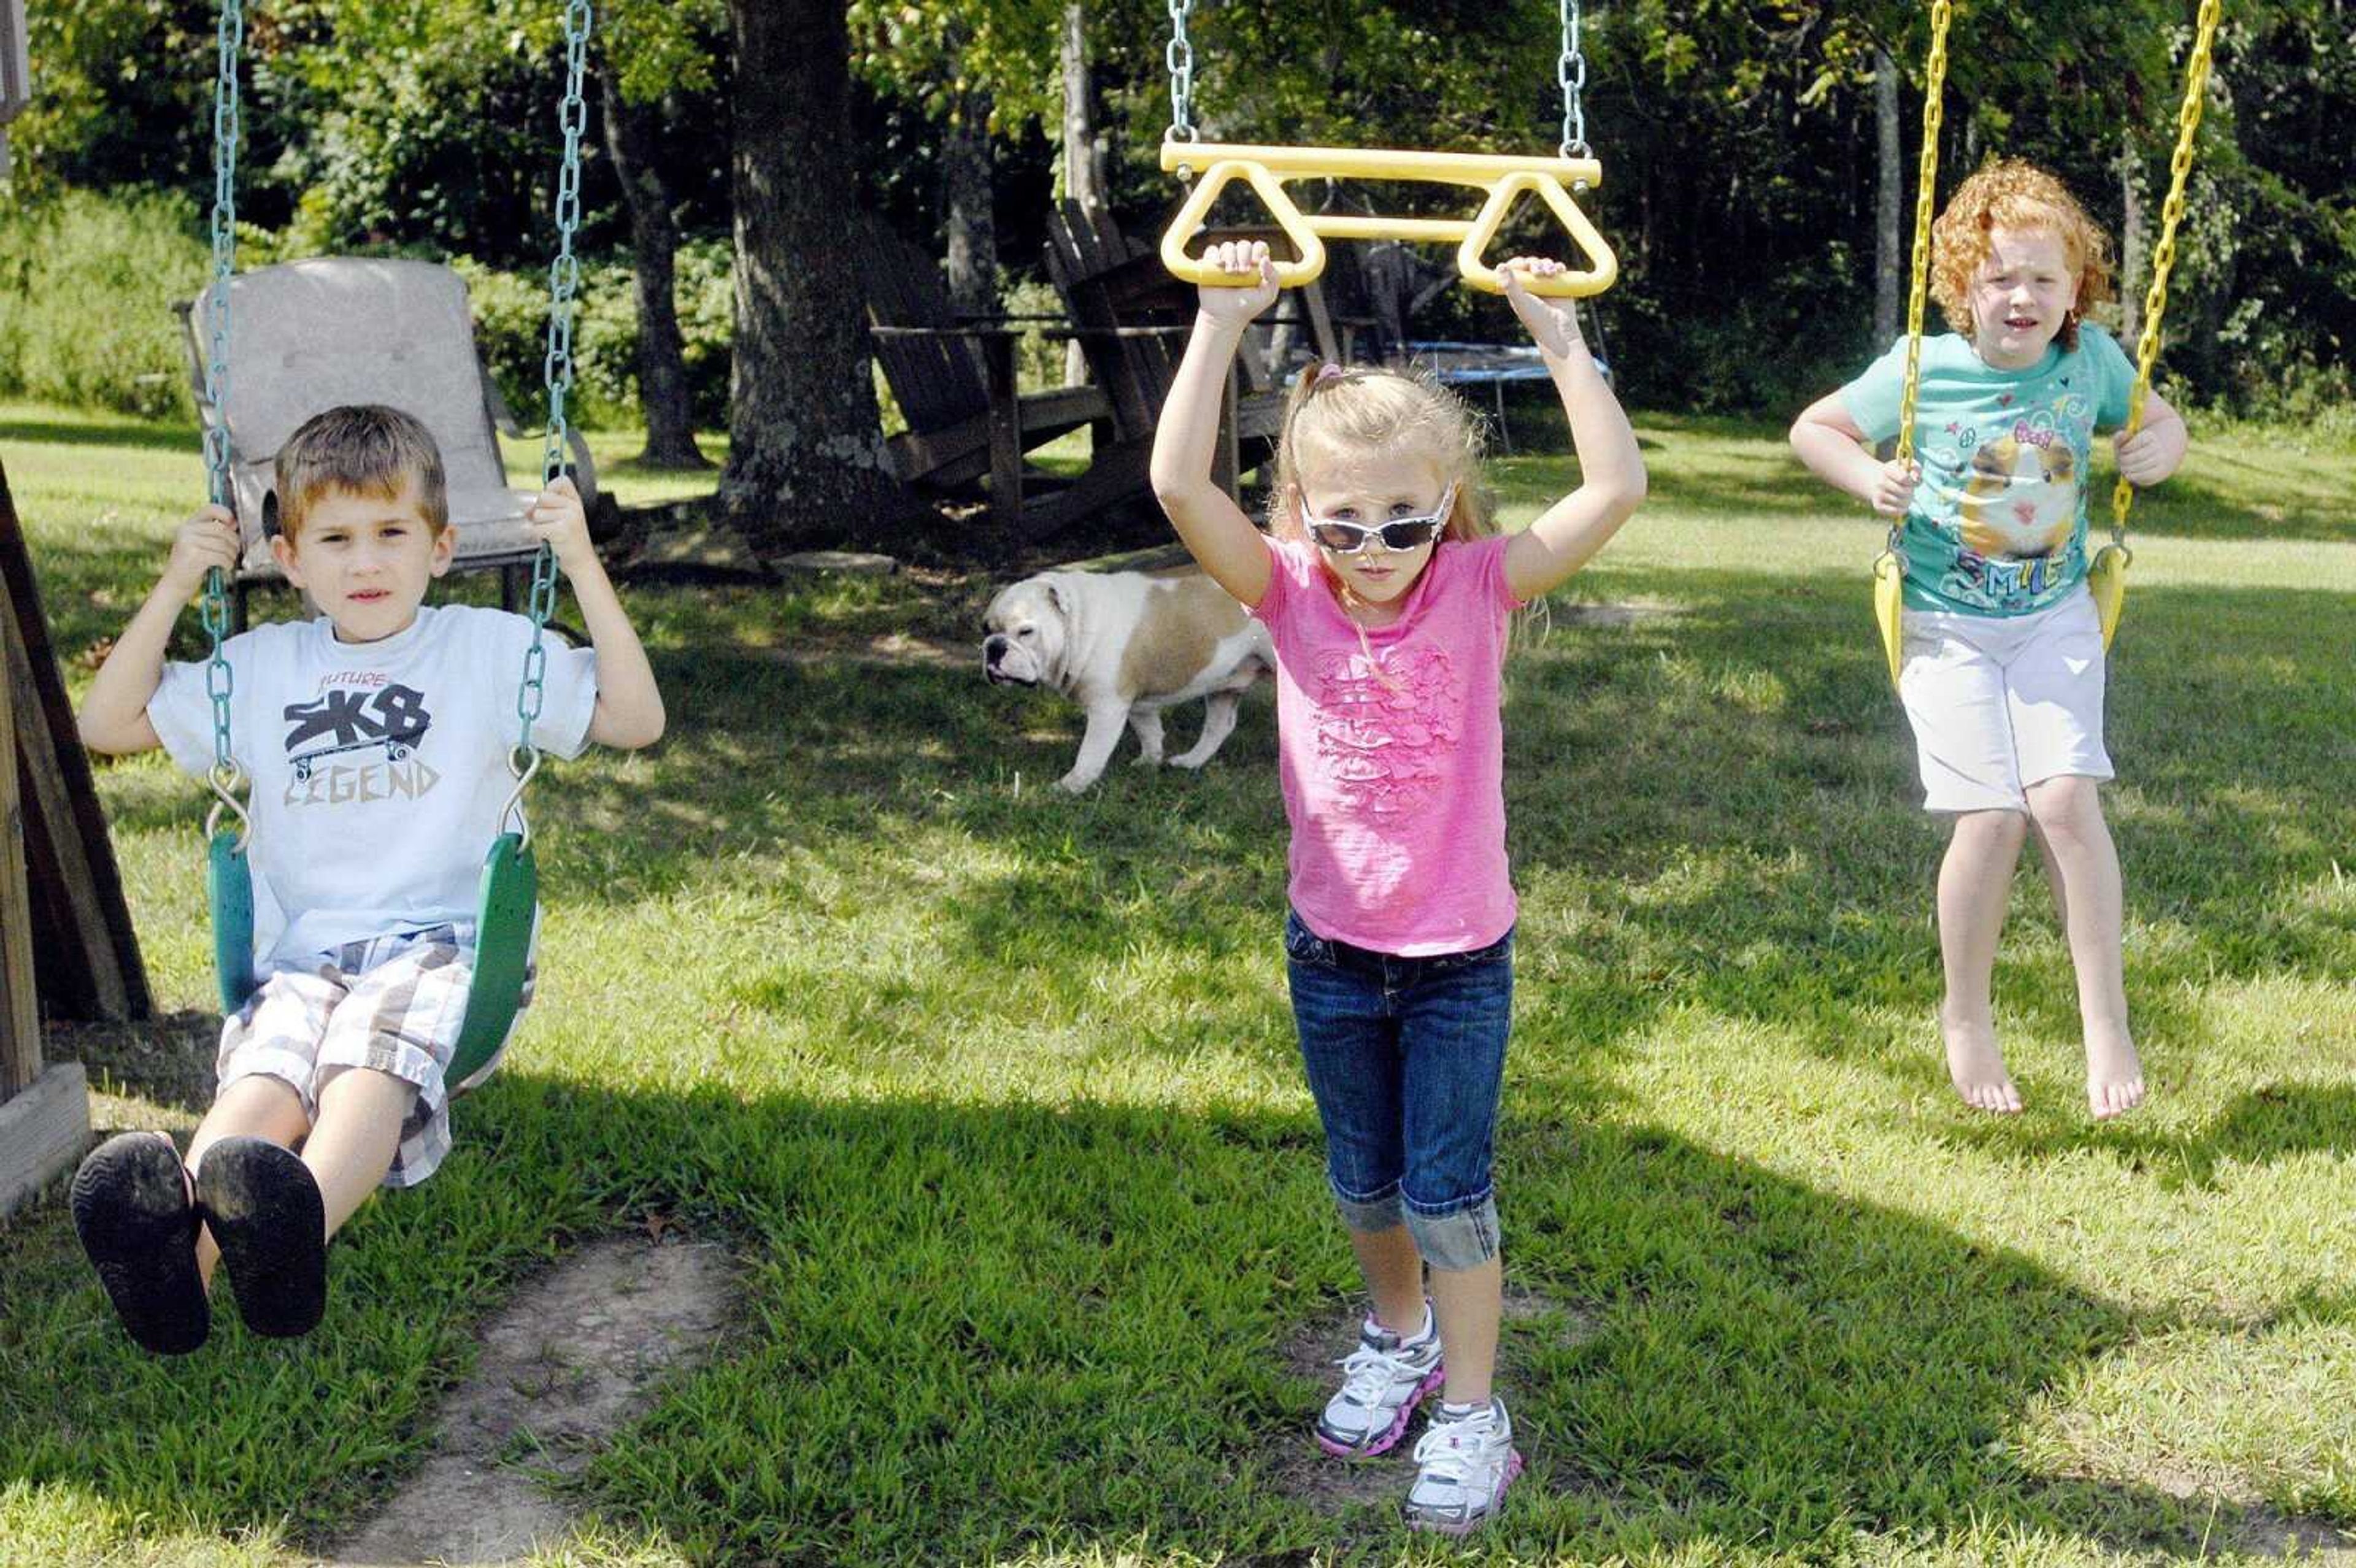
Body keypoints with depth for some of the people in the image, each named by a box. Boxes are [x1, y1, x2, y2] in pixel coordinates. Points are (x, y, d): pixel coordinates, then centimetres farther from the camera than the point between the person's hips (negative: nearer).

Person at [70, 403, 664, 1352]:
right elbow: (107, 725, 23)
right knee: (264, 1076, -33)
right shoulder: (260, 668, 20)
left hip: (442, 944, -2)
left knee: (374, 1064, -37)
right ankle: (180, 1251, -61)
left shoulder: (491, 648, 12)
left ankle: (299, 1230, -66)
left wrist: (582, 565, -3)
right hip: (303, 955, 2)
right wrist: (175, 587, 12)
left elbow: (636, 721, 4)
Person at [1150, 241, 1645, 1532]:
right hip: (1331, 946, 2)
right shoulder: (1290, 595, -10)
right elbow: (1179, 482, -25)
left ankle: (1470, 1409, 22)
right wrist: (1223, 324, -26)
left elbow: (1617, 488, -23)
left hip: (1459, 953, -2)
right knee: (1363, 1183, 20)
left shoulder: (1480, 588, -12)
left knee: (1447, 1194, 5)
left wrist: (1559, 335, -23)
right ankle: (1399, 1334, 46)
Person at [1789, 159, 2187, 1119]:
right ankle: (1966, 1019, 13)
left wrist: (2162, 448, -10)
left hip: (2057, 617, 2)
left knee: (2065, 797, -16)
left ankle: (2106, 1023, -3)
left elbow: (2162, 424, 14)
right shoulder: (1922, 372, -10)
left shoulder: (2090, 359, -3)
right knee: (1991, 817, -10)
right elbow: (1812, 429, 2)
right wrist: (1869, 478, -17)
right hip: (1947, 626, -2)